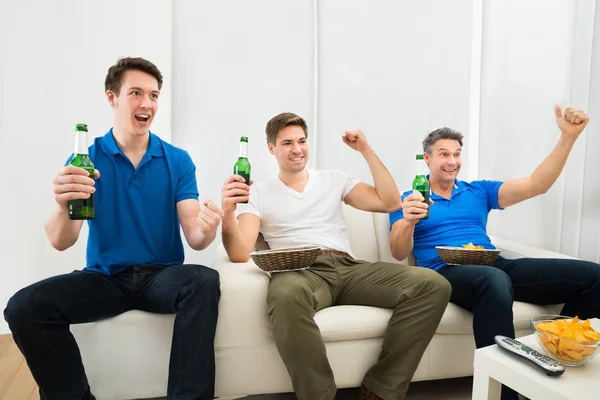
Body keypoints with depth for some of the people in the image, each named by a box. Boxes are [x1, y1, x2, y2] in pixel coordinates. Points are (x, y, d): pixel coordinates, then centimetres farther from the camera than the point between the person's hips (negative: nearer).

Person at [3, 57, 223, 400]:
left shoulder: (178, 160, 0)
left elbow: (193, 238, -6)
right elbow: (60, 243, -9)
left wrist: (206, 229, -32)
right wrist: (64, 207, -34)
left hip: (162, 275, 0)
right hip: (105, 277, 1)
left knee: (204, 281, -32)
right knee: (25, 307, -22)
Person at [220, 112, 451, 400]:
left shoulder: (333, 179, 23)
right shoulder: (258, 194, 14)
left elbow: (390, 202, 14)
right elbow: (240, 255, -1)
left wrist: (366, 150, 13)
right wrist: (228, 212, -20)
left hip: (349, 268, 4)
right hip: (299, 272, -3)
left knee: (433, 285, -21)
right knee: (286, 295, -43)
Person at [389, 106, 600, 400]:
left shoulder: (479, 191, 22)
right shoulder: (409, 199, 11)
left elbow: (536, 185, 12)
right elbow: (399, 253, -1)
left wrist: (568, 136, 2)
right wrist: (408, 222, -23)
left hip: (495, 265, 5)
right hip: (445, 272, -5)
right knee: (495, 281, -42)